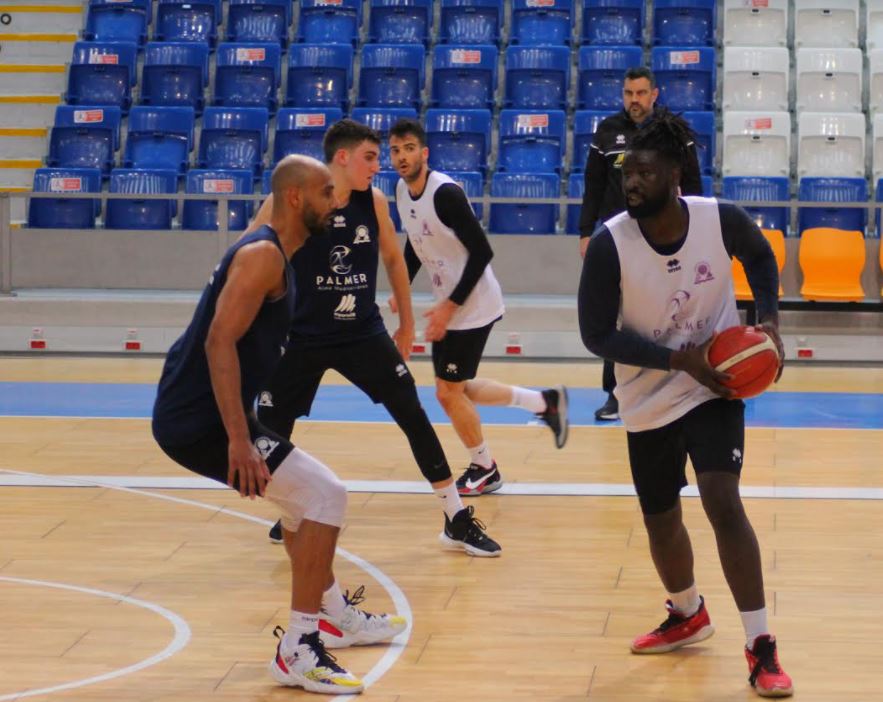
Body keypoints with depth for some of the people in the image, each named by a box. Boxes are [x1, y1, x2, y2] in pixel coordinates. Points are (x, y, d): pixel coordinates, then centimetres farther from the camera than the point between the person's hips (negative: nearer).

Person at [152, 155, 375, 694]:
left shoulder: (274, 255, 16)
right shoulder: (262, 255, -15)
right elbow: (219, 342, -25)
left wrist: (243, 430, 28)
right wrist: (239, 439, -28)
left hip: (206, 415, 11)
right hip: (199, 421, -11)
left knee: (306, 489, 26)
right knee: (326, 493, -12)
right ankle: (298, 650, -9)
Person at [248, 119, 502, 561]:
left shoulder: (374, 203, -4)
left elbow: (393, 259, 13)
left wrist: (407, 322, 17)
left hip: (364, 332, 2)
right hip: (302, 337, -2)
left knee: (413, 415, -6)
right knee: (270, 430, 1)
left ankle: (458, 522, 1)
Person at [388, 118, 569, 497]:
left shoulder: (445, 193, -24)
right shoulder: (401, 190, 1)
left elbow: (482, 252, -24)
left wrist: (450, 307, -24)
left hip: (473, 306, -9)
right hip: (447, 304, 9)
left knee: (448, 392, -3)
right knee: (456, 389, 16)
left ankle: (484, 469, 19)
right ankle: (545, 402, 30)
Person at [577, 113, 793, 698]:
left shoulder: (722, 220, -17)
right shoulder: (610, 244, -21)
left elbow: (761, 256, 6)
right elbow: (597, 335, -16)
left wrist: (770, 319, -9)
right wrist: (679, 359, -24)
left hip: (716, 387, -2)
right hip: (649, 401, 2)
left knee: (723, 503, -18)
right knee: (661, 520, 15)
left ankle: (761, 648, -9)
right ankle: (688, 616, 45)